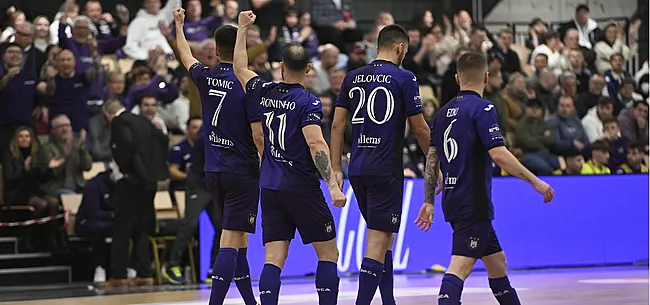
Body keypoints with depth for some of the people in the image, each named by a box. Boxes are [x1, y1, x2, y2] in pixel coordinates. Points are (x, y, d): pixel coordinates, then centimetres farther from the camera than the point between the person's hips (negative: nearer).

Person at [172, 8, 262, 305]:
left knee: (238, 236, 17)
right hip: (242, 171, -6)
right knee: (230, 239, -9)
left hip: (214, 171, 6)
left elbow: (186, 57, 26)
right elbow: (259, 136, -16)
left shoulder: (205, 78, 3)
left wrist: (179, 24, 42)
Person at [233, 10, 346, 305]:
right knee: (328, 253, 7)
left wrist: (242, 28, 31)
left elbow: (240, 68, 23)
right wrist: (332, 184, -26)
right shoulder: (308, 103, -11)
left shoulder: (265, 92, 4)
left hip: (270, 187, 5)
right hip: (301, 189, -5)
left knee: (274, 258, -1)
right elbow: (316, 144, -23)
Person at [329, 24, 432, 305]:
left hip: (357, 168, 6)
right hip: (386, 169, -6)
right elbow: (420, 128, -3)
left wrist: (336, 168, 11)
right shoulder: (404, 78, -4)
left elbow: (337, 125, 9)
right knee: (378, 239, -6)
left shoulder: (353, 77, 11)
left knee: (384, 233, 19)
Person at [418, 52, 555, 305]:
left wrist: (428, 202, 19)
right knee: (460, 267, -16)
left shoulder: (444, 112, 12)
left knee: (497, 262, 19)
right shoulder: (482, 108, -10)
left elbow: (432, 158, 14)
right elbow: (499, 154, -20)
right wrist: (535, 181, -13)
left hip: (453, 199, 8)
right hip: (473, 203, -8)